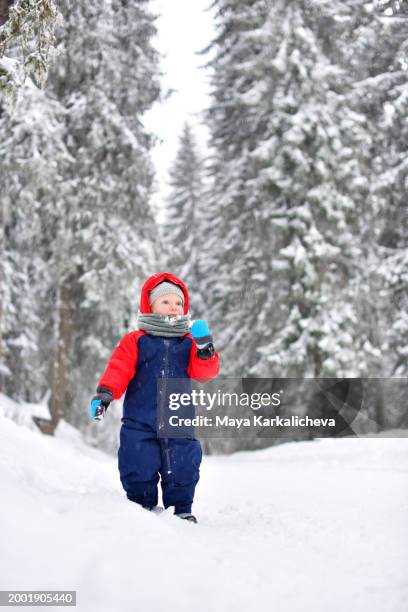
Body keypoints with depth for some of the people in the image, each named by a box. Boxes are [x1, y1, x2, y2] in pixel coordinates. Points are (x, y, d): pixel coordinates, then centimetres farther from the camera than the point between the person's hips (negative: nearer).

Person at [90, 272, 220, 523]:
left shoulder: (189, 343, 10)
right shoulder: (135, 341, 2)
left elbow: (205, 373, 0)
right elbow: (118, 370, -5)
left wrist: (205, 348, -17)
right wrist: (105, 393, -20)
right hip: (140, 424, -2)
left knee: (182, 470, 7)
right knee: (140, 472, 2)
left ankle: (183, 509, 23)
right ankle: (144, 507, 21)